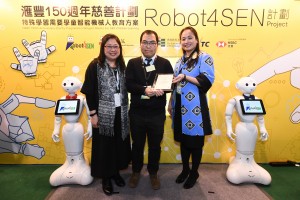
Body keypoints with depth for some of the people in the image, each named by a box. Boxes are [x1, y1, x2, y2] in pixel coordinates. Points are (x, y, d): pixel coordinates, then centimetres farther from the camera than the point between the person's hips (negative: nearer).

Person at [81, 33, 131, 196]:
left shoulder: (122, 66, 8)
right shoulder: (95, 66, -7)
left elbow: (126, 90, 10)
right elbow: (89, 92, -9)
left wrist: (126, 110, 7)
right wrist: (93, 113, -13)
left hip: (120, 113, 5)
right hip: (103, 114, -4)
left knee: (119, 144, 13)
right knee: (104, 146, 7)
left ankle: (116, 172, 34)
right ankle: (105, 178, 26)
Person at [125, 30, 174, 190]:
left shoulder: (165, 63, 1)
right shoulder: (132, 63, 2)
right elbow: (128, 84, -10)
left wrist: (162, 90, -26)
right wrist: (144, 89, -26)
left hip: (157, 113, 0)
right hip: (137, 112, 1)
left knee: (155, 145, 15)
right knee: (137, 144, 17)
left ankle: (153, 173, 38)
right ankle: (136, 171, 39)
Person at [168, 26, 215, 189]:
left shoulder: (205, 58, -6)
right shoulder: (180, 60, 14)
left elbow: (207, 81, -17)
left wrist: (185, 76, -20)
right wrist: (170, 103, 15)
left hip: (195, 107, -6)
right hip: (180, 106, 6)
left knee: (195, 141, 7)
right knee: (183, 139, 16)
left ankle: (194, 172, 27)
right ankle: (185, 169, 35)